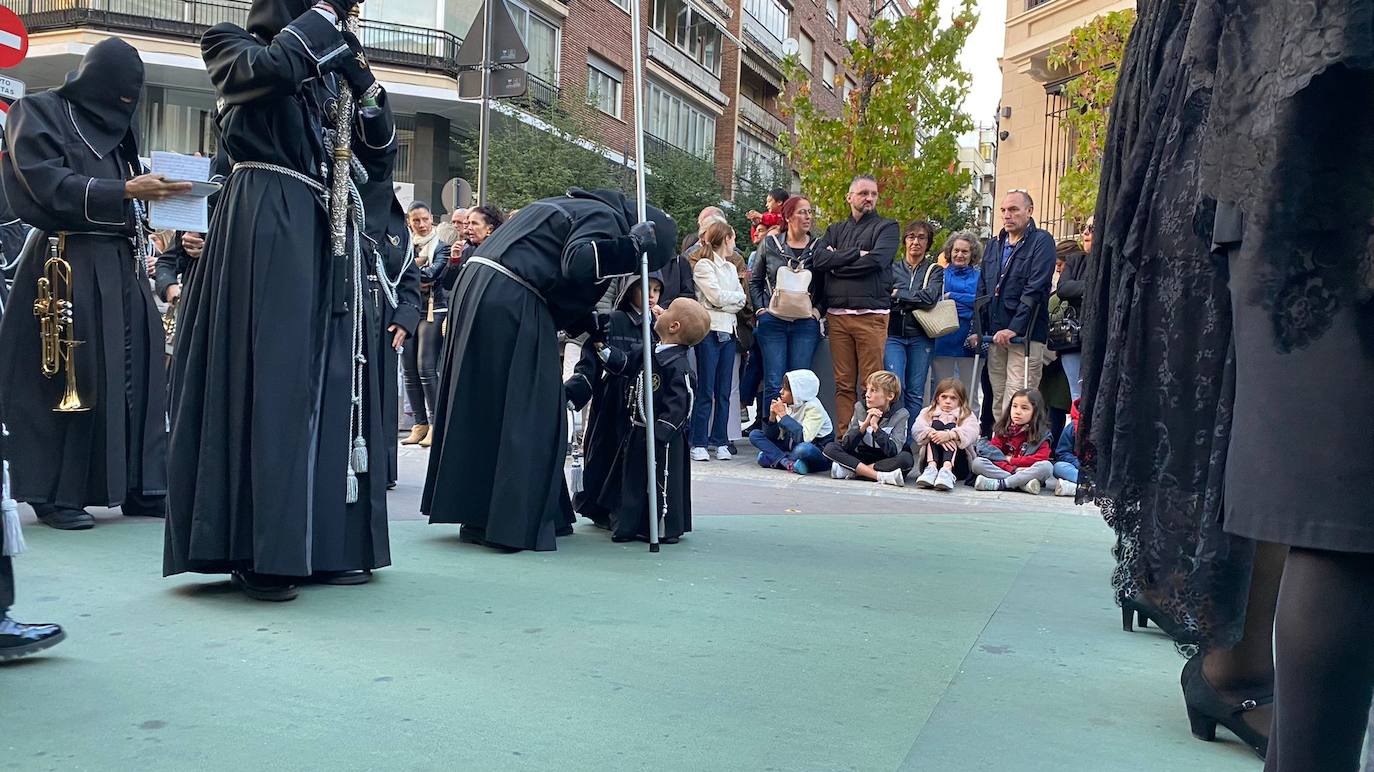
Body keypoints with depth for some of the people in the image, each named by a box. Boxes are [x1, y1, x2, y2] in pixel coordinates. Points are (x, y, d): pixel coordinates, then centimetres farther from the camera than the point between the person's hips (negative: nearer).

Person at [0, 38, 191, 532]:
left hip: (122, 266, 7)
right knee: (67, 378, -6)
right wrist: (125, 190, -21)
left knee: (135, 370, 2)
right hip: (69, 266, -7)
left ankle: (138, 485, 6)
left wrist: (151, 193, 4)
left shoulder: (113, 127, 21)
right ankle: (54, 493, 1)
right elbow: (48, 187, -13)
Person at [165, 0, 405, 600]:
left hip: (328, 238, 6)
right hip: (267, 230, -6)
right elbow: (273, 66, -17)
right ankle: (259, 552, -8)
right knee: (268, 379, -11)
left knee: (330, 384, 2)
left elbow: (380, 161, 16)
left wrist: (363, 82, 2)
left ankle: (325, 543, 6)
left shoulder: (328, 73, 23)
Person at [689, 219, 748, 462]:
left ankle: (720, 441, 10)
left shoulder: (731, 267, 20)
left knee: (724, 391, 6)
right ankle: (698, 443, -2)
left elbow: (742, 301, 9)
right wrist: (736, 296, 3)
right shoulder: (703, 265, -2)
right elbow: (717, 297, -12)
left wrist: (724, 303, -6)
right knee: (706, 391, -6)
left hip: (728, 332, 7)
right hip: (710, 331, -7)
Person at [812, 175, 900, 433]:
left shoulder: (886, 227, 9)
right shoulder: (835, 230, 20)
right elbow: (818, 259, 2)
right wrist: (856, 254, -5)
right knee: (843, 384, 2)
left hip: (871, 314, -3)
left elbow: (876, 260, -9)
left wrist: (837, 262, 0)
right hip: (837, 314, 3)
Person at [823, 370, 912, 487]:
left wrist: (875, 427, -29)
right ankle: (881, 476, -30)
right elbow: (846, 445, -11)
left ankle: (854, 471, -25)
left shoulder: (900, 414, -12)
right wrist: (865, 425, -24)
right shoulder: (860, 408, -4)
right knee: (830, 448, -20)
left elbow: (893, 452, -23)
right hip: (862, 457, 3)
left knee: (906, 458, -34)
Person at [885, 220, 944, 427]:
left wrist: (897, 294, -6)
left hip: (920, 336, 0)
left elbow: (930, 297, -10)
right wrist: (916, 298, -8)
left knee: (915, 392, 2)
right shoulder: (893, 268, 11)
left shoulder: (935, 270, 8)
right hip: (894, 334, 0)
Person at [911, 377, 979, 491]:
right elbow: (917, 430, -3)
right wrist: (932, 434, -25)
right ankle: (931, 468, -38)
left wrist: (950, 435, -29)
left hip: (957, 465, -1)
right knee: (937, 424, -14)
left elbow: (971, 432, -9)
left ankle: (947, 469, -44)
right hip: (931, 460, 1)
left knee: (951, 426, -18)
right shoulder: (928, 413, 20)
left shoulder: (967, 416, 17)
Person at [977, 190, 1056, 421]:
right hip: (995, 335, 6)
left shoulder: (1041, 241, -2)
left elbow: (1035, 289, -12)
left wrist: (1014, 328, -18)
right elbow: (983, 290, 22)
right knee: (998, 401, 7)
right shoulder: (994, 245, 18)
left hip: (1025, 335, -6)